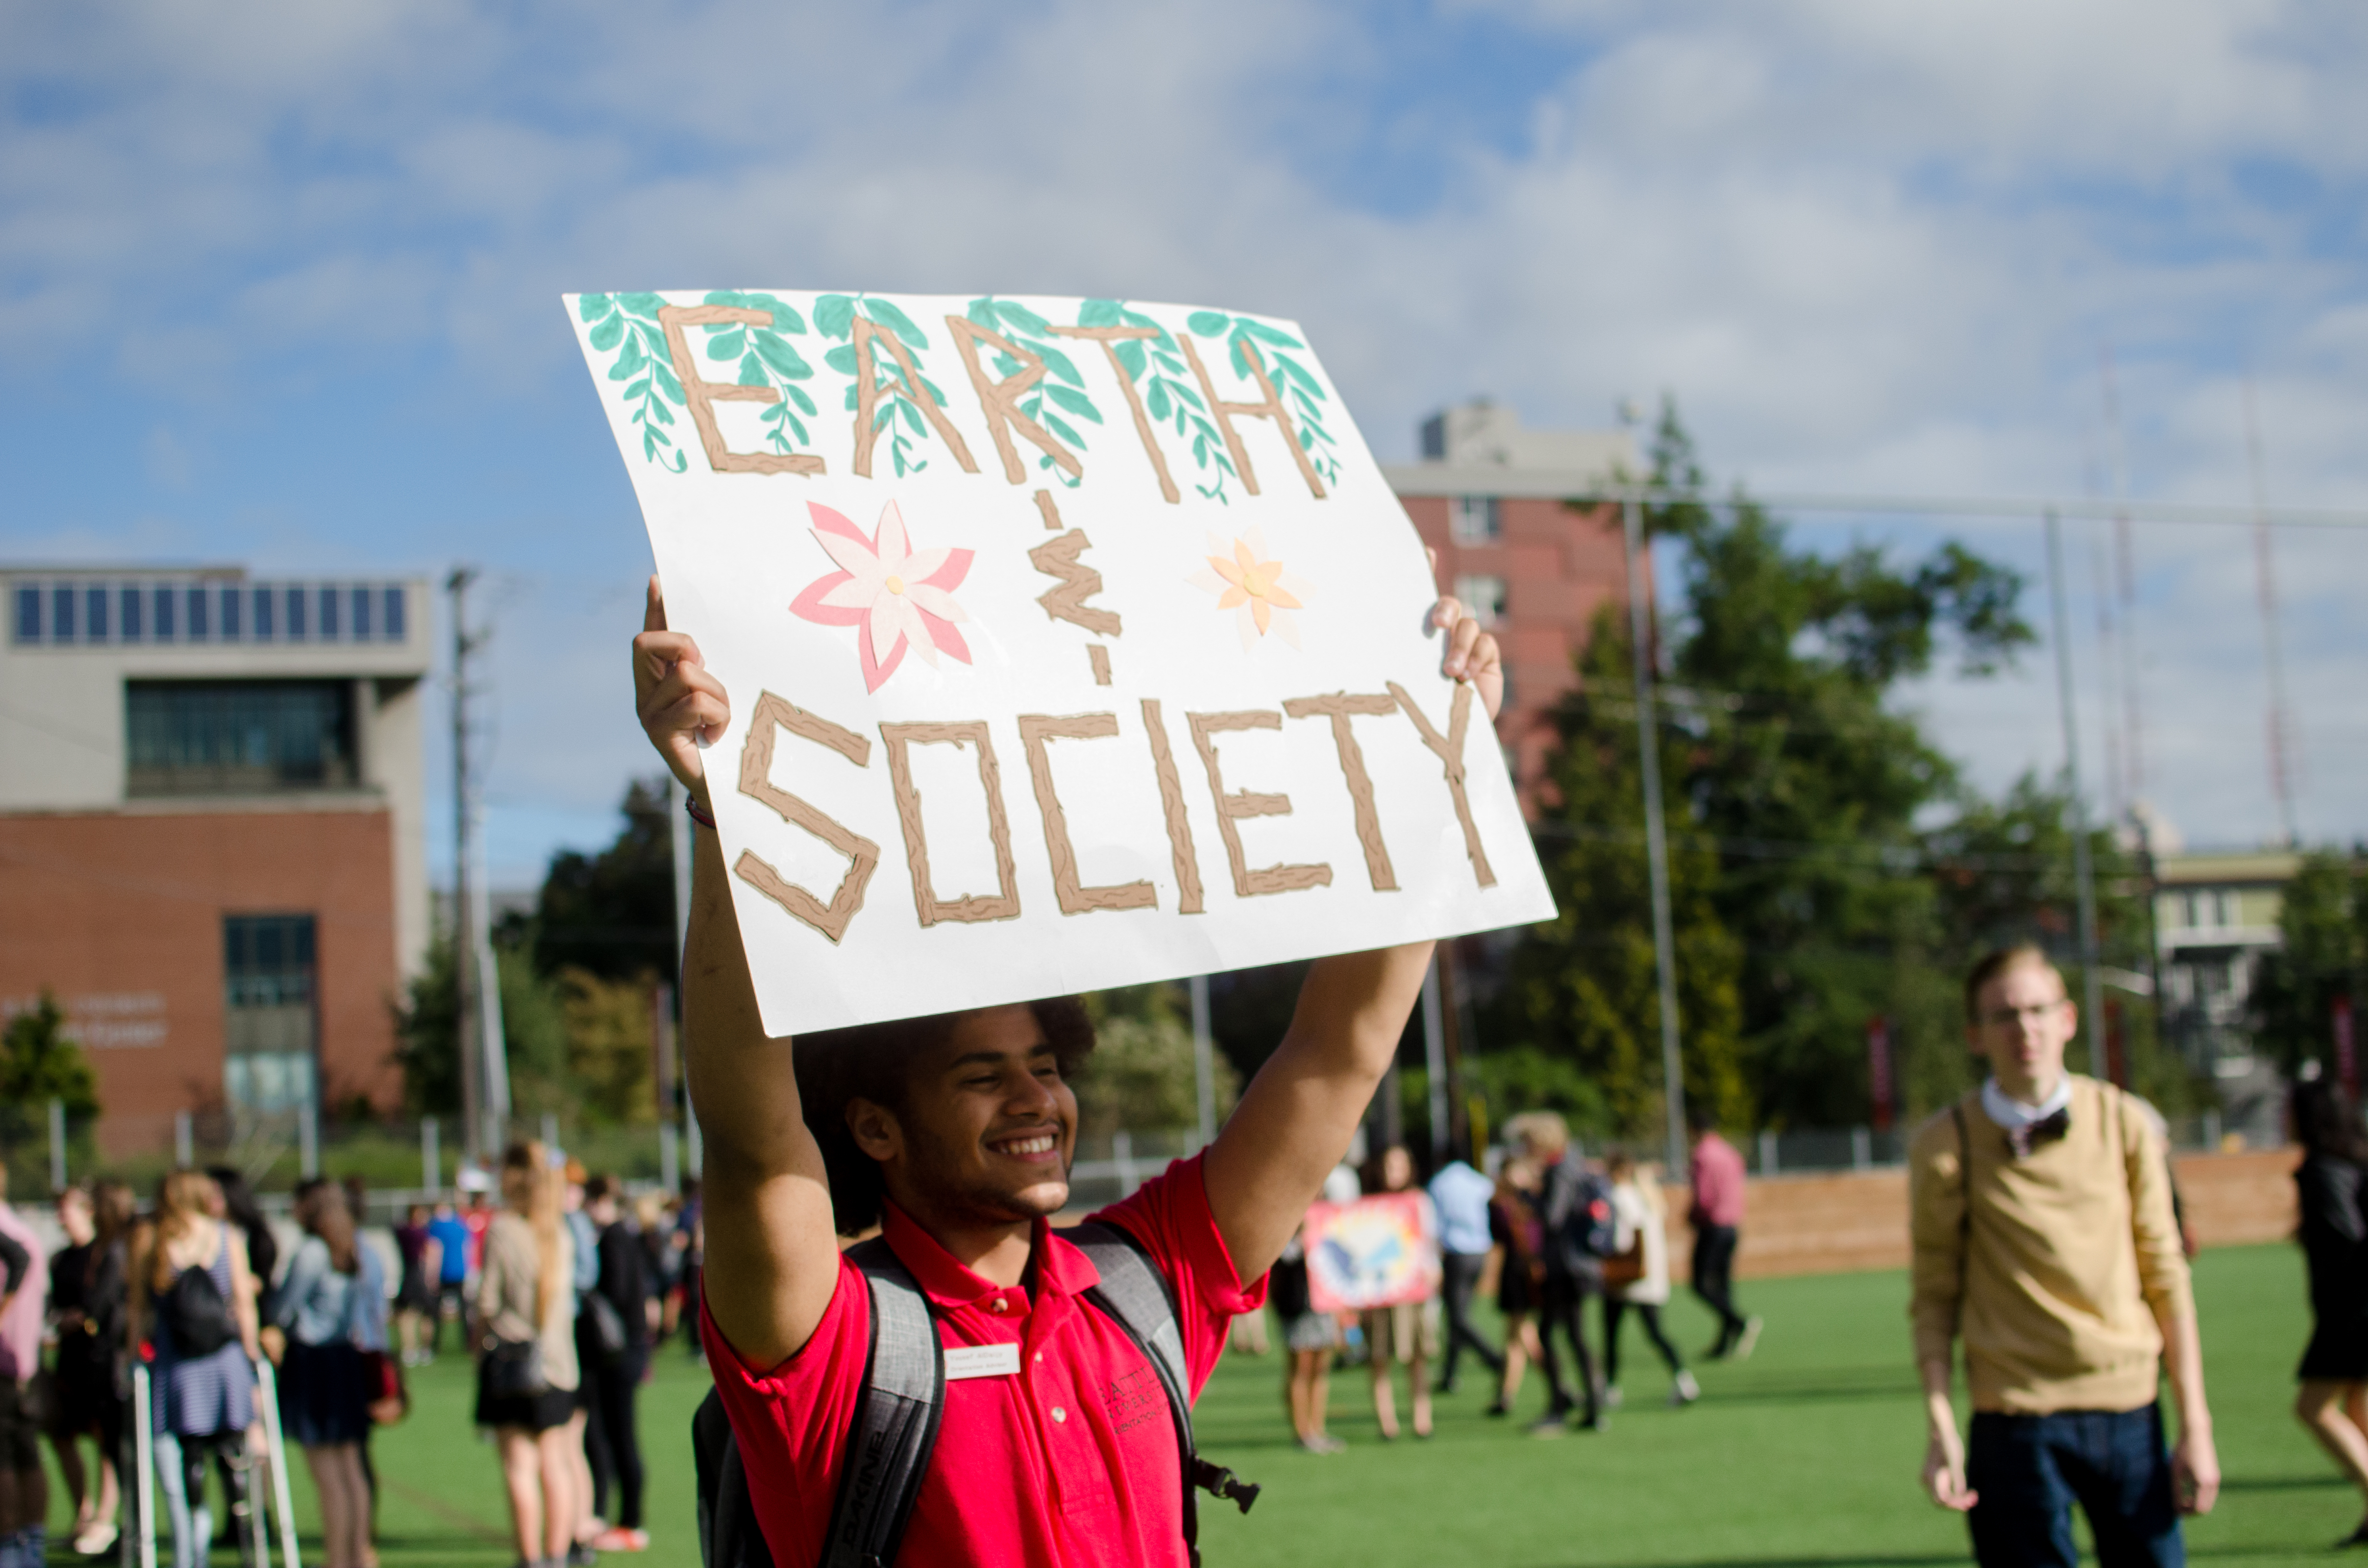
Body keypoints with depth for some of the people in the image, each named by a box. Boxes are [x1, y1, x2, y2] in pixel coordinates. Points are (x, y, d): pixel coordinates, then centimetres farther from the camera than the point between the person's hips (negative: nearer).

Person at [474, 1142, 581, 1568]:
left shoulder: (501, 1229, -9)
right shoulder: (560, 1234, 6)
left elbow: (488, 1301, -6)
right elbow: (567, 1299, 10)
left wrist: (480, 1341, 8)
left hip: (510, 1353, -5)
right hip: (556, 1357, 5)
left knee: (519, 1465, -2)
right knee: (554, 1462, 9)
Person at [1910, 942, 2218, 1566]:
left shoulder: (2121, 1123, 3)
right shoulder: (1945, 1146, -2)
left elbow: (2165, 1275, 5)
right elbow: (1934, 1295, 2)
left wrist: (2196, 1426, 3)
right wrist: (1940, 1428, -6)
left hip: (2130, 1414, 2)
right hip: (2016, 1426, -2)